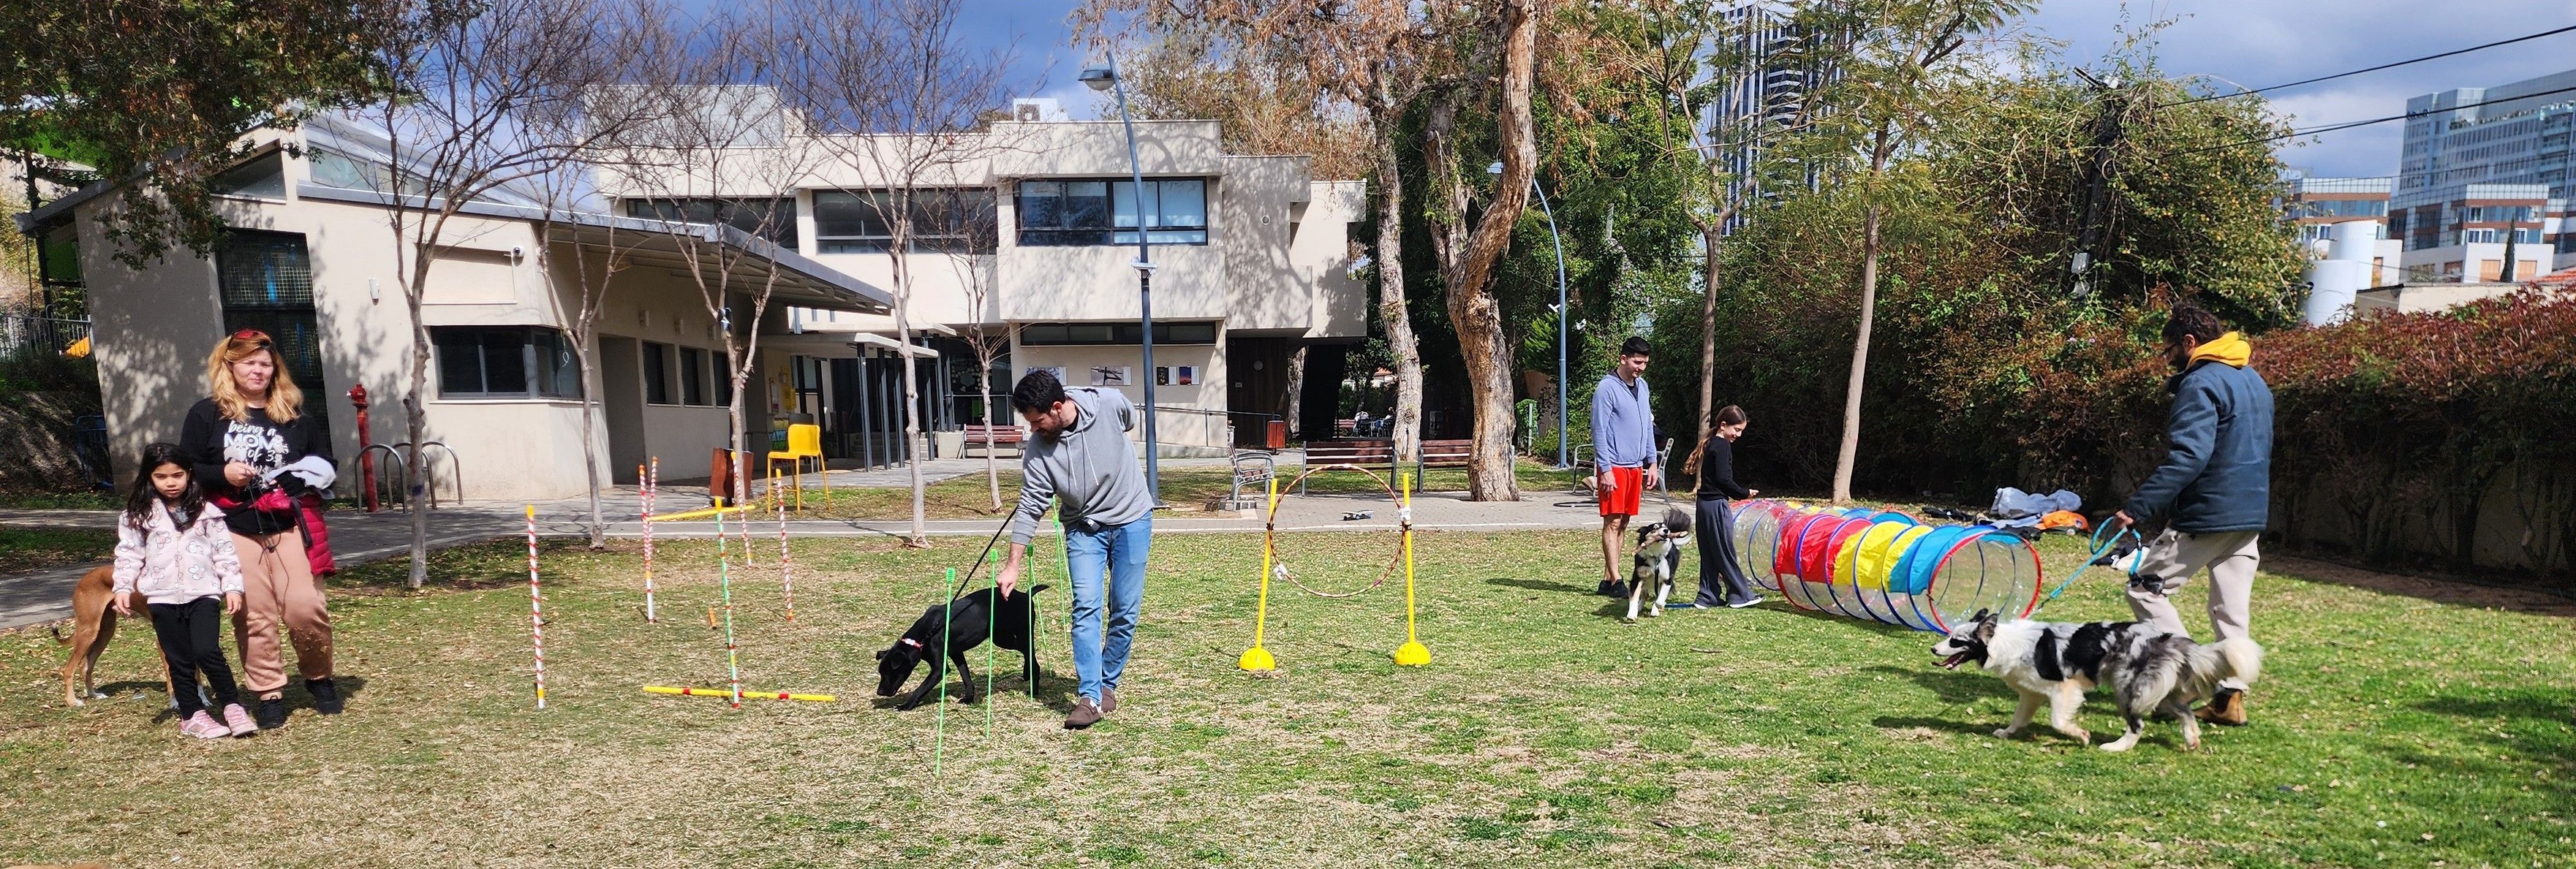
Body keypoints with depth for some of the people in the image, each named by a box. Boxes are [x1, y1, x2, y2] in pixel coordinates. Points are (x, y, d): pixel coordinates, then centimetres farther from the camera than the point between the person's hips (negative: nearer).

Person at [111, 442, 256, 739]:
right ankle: (193, 716, 14)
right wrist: (123, 587, -4)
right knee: (179, 660, 6)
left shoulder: (205, 511, 4)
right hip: (163, 597, 2)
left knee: (207, 652, -15)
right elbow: (128, 554, 6)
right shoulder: (138, 515, 6)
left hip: (203, 592, -2)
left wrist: (232, 586, -1)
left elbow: (224, 551, 4)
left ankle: (233, 707, -5)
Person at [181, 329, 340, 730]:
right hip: (234, 532, -1)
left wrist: (304, 483, -2)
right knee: (252, 618, 0)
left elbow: (324, 462, 18)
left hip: (289, 528, 1)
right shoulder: (206, 415, 4)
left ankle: (319, 678, 14)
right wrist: (223, 475, -14)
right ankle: (269, 695, 11)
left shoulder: (294, 414, 10)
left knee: (305, 608, -8)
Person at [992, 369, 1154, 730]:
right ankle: (1089, 697, -10)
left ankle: (1108, 685, 18)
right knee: (1086, 606, -12)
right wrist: (1013, 565, -15)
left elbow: (1130, 422, 5)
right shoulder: (1038, 450, -18)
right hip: (1083, 527, 0)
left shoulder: (1110, 403, -19)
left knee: (1125, 611, 2)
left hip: (1131, 519, 0)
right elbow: (1030, 507, -13)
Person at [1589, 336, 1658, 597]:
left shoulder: (1642, 386, 14)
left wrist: (1651, 463, 15)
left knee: (1623, 523, 8)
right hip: (1614, 466, -7)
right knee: (1613, 522, -6)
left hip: (1636, 466, 8)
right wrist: (1605, 470, -17)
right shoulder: (1607, 388, -10)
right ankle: (1615, 581, -5)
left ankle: (1607, 579, 12)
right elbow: (1599, 431, -13)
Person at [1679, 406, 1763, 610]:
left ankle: (1708, 596, 13)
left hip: (1705, 503, 9)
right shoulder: (1722, 446, -12)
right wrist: (1743, 493, -8)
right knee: (1725, 552, -1)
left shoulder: (1709, 444, 16)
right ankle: (1740, 595, 7)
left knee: (1709, 553, 11)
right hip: (1717, 505, -9)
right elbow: (1723, 478, -18)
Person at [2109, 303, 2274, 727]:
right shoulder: (2254, 381, 16)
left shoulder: (2201, 383, -14)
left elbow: (2188, 456, -26)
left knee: (2145, 587, 0)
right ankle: (2230, 697, 13)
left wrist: (2137, 507, -29)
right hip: (2250, 515, 9)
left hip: (2206, 516, -9)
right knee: (2233, 609, 12)